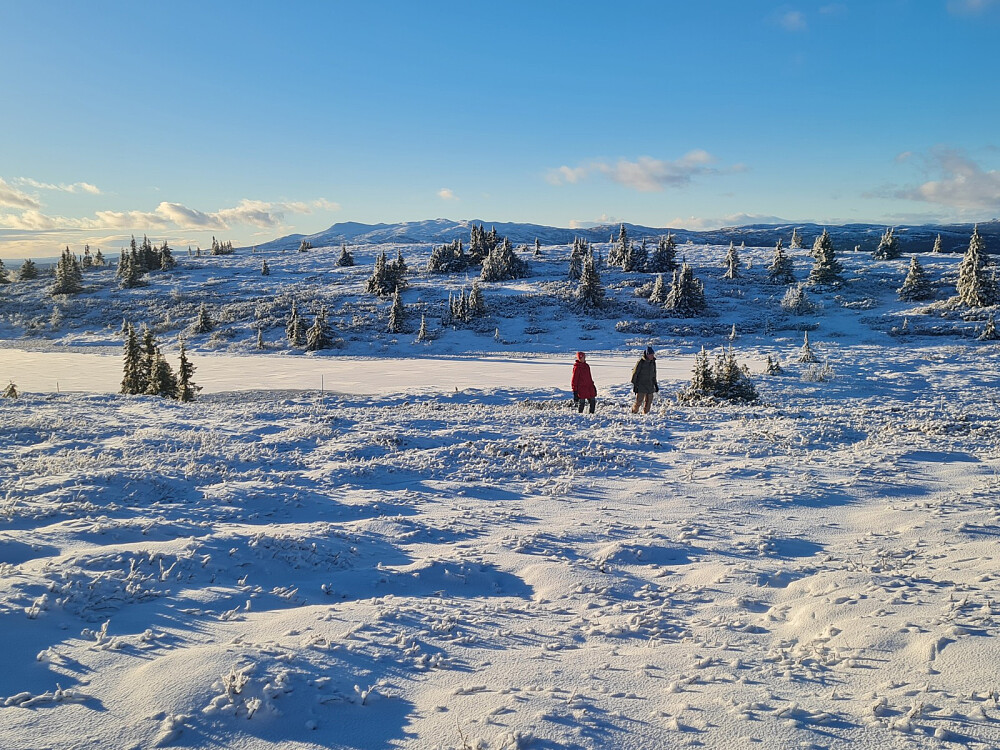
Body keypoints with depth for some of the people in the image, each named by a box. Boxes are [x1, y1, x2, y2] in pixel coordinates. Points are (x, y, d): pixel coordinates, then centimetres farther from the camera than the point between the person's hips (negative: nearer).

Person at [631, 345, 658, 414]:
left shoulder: (653, 362, 8)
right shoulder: (640, 362, -11)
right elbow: (635, 373, -8)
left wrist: (655, 384, 19)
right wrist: (634, 384, -11)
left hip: (650, 385, 6)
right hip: (641, 385, -6)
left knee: (649, 400, 4)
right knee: (639, 400, -7)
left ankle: (645, 413, 16)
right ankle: (634, 412, 14)